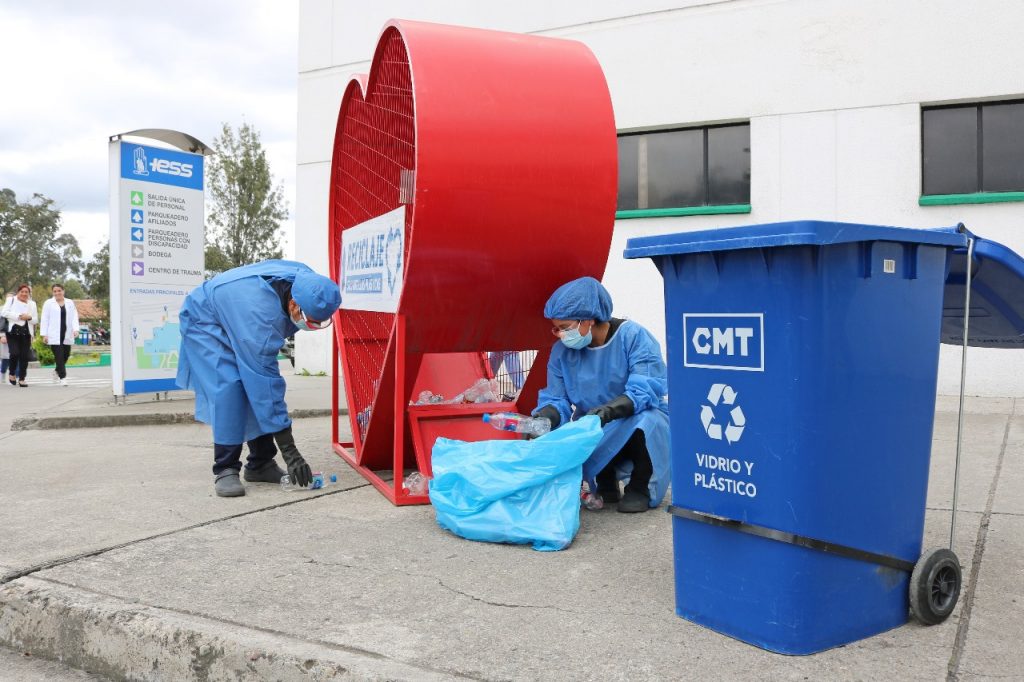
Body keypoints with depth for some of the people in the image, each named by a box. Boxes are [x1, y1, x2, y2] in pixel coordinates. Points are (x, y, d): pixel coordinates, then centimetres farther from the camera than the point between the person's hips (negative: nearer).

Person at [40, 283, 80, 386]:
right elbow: (44, 319, 2)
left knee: (66, 355, 8)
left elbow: (74, 317, 8)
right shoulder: (48, 303, 5)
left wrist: (75, 329, -8)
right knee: (59, 356, -9)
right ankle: (63, 377, -7)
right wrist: (44, 334, -4)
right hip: (54, 335, -3)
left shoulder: (70, 303, 13)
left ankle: (57, 371, 33)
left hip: (67, 335, 3)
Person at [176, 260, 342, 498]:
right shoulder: (260, 314, -43)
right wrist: (289, 450, -38)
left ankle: (260, 464, 3)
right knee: (229, 386, -23)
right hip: (205, 321, -7)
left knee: (256, 383, -4)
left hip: (238, 314, 7)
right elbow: (265, 381, -41)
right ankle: (225, 469, -14)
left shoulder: (307, 282, -23)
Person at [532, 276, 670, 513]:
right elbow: (556, 400, -5)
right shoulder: (561, 351, -5)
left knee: (645, 420, -38)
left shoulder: (633, 336, -19)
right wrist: (542, 418, -28)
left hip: (636, 427, -4)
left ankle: (639, 489, -8)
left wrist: (610, 410, -46)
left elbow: (646, 390, -29)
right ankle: (605, 485, 6)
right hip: (594, 435, 4)